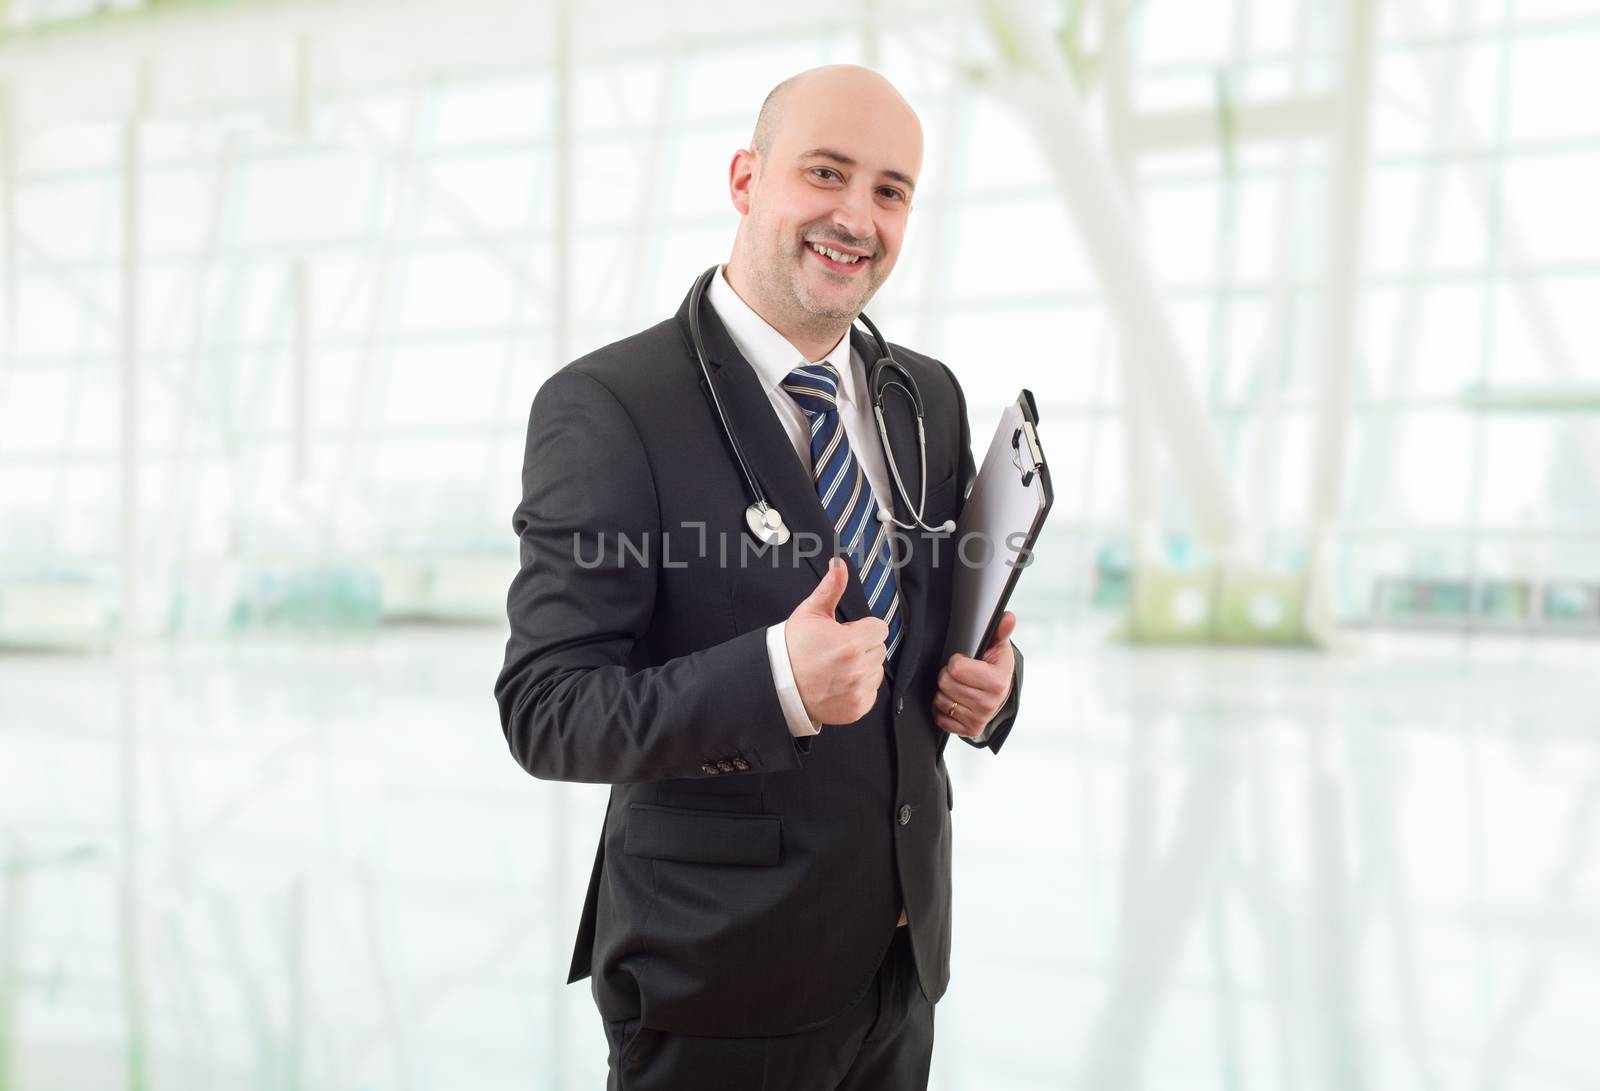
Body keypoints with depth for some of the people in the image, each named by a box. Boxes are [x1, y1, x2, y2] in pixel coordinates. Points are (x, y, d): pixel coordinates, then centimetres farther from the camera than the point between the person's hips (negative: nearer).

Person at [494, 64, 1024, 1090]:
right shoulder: (605, 408, -16)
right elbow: (545, 715, -17)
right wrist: (775, 681, -32)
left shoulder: (930, 397, 4)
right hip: (720, 977, -6)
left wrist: (990, 678, -8)